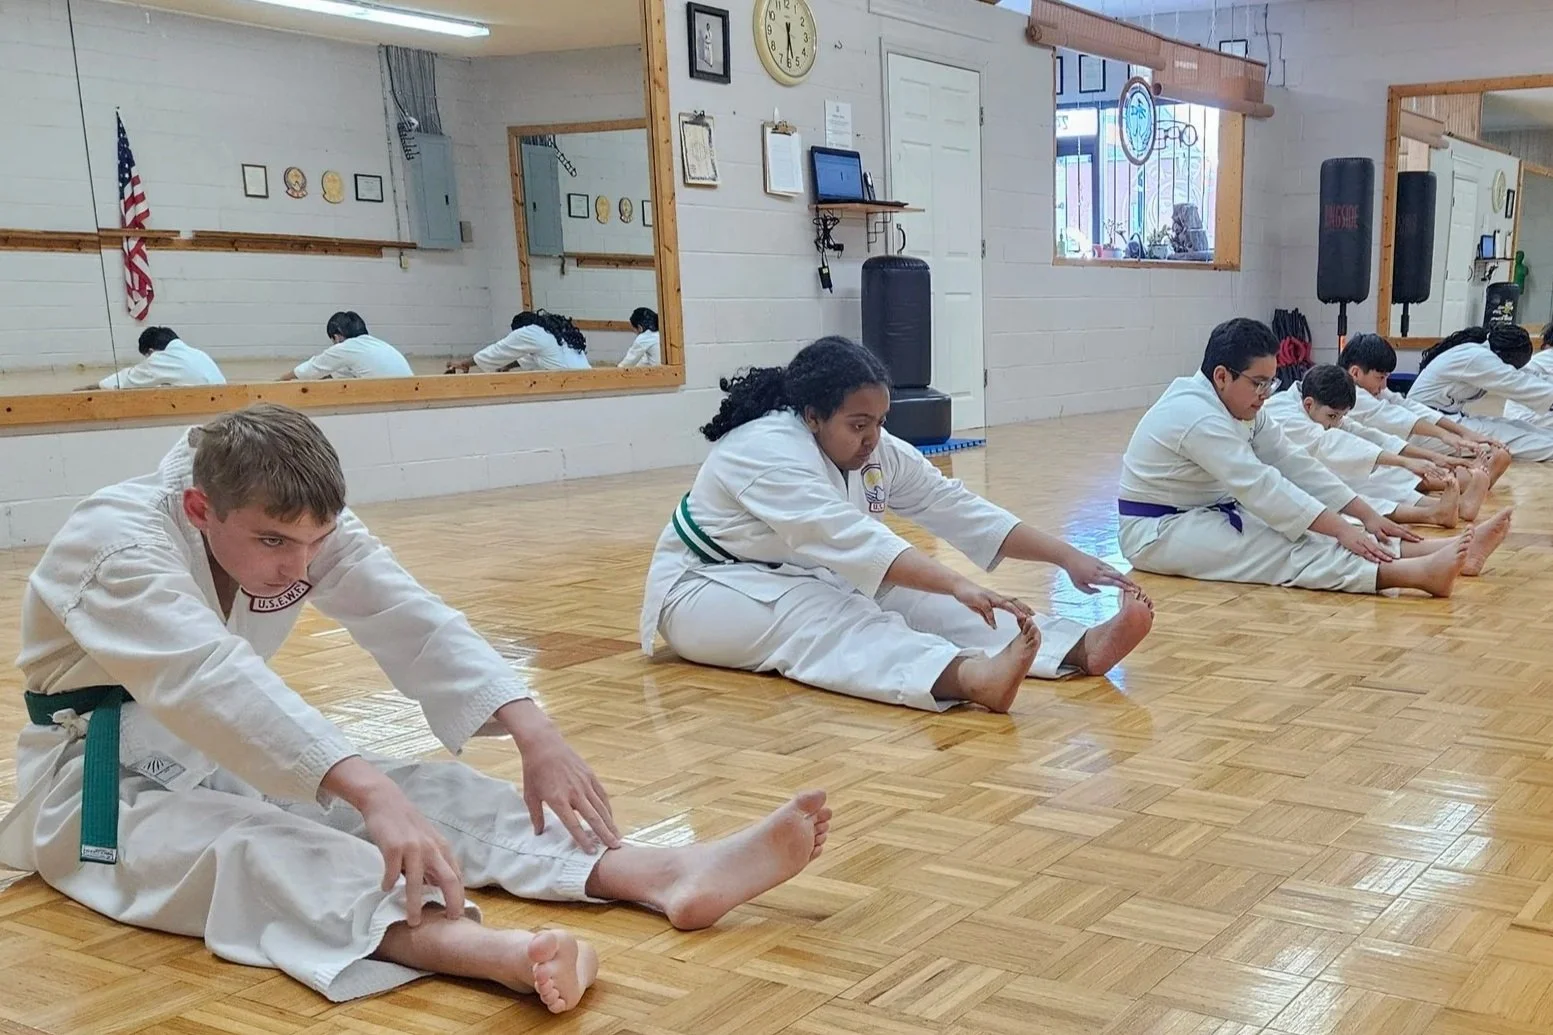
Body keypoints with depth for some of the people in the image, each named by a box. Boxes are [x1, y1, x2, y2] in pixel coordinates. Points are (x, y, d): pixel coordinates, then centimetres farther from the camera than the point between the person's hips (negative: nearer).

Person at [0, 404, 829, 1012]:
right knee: (244, 847, -38)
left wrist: (536, 737, -33)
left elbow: (411, 621, -19)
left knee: (427, 791, -16)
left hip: (230, 758, 6)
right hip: (101, 783, -6)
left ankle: (670, 875, -33)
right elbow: (211, 680, -44)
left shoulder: (296, 522, -9)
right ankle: (483, 949, -66)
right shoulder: (113, 546, -28)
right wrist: (368, 789, -57)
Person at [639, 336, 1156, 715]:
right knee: (825, 623, -37)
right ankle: (972, 676, -64)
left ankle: (1081, 648, -34)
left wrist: (1068, 557, -16)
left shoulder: (878, 452, -4)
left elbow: (960, 509, -8)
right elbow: (850, 536, -43)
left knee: (911, 601, -17)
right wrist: (958, 587, -53)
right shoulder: (767, 451, -30)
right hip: (709, 590, -7)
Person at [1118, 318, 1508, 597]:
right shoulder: (1196, 416, -25)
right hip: (1157, 532, -10)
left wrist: (1366, 516, -5)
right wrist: (1342, 529, -32)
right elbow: (1262, 486, -31)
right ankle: (1421, 574, -43)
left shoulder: (1243, 408, 7)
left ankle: (1446, 552, -18)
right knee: (1286, 551, -27)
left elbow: (1295, 464, 2)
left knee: (1311, 532, -7)